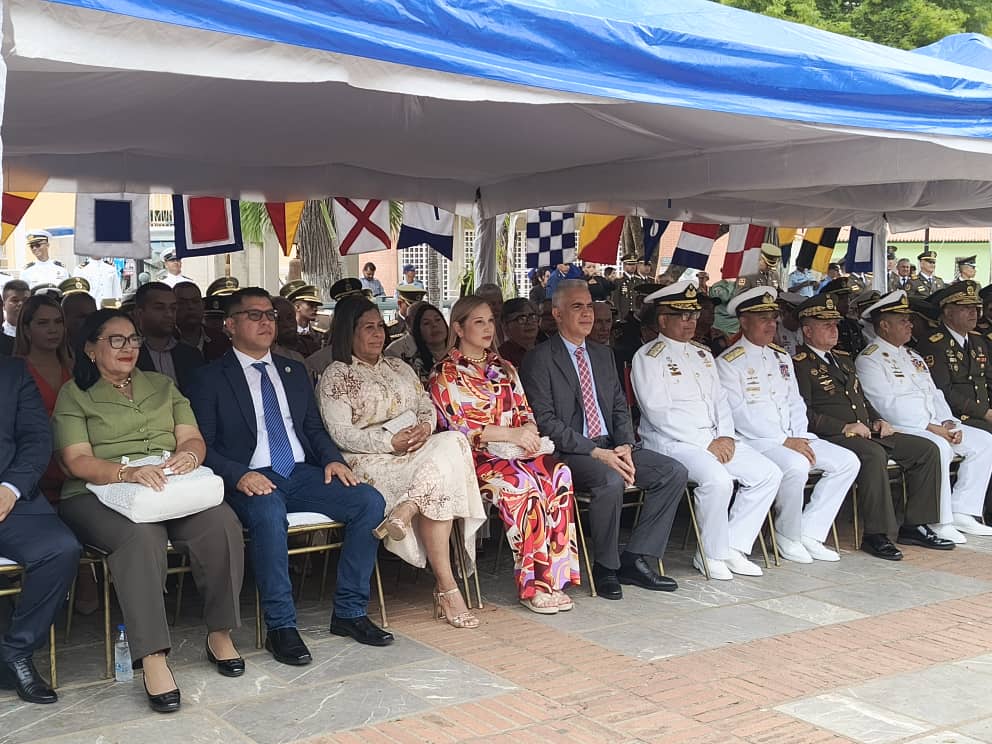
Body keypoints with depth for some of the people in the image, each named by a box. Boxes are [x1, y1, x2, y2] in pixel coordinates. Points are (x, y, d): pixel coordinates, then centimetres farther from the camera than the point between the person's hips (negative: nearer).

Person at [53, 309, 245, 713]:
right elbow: (76, 460, -4)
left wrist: (189, 454, -14)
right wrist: (127, 472, -24)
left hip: (173, 488, 3)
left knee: (222, 521, -29)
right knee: (141, 536, -38)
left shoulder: (162, 385, 22)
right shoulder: (74, 394, 9)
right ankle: (153, 660, -37)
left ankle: (220, 634, -14)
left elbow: (193, 437, 13)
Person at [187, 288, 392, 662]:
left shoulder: (294, 372, 21)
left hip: (302, 474, 5)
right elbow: (203, 446, -2)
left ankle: (349, 612, -9)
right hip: (252, 480, -5)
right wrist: (239, 474, -21)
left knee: (370, 501, -18)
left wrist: (332, 459, 0)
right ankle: (281, 627, -24)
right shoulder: (210, 379, 5)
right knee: (269, 515, -39)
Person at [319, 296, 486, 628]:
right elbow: (340, 434, -7)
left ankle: (404, 512, -36)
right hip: (369, 462, -6)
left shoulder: (399, 368, 24)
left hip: (417, 448, 6)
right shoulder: (335, 376, 4)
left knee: (451, 442, -29)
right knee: (437, 486, -31)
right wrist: (390, 442, -19)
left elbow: (427, 407, 18)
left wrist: (425, 427, -8)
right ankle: (446, 587, -29)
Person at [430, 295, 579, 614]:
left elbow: (525, 412, 17)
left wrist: (529, 431, -8)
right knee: (522, 482, -35)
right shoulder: (446, 373, 2)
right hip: (474, 457, -5)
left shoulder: (503, 368, 21)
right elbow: (458, 426, -9)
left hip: (516, 450, 5)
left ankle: (553, 577, -25)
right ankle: (531, 584, -26)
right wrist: (512, 434, -17)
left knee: (558, 474, -27)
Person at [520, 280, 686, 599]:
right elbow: (545, 421, -13)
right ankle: (606, 568, -13)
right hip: (568, 453, -7)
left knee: (674, 472, -10)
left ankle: (636, 560, -6)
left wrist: (625, 446, -4)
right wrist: (596, 453, -19)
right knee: (610, 480, -35)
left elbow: (620, 407, 18)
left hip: (610, 447, 7)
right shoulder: (540, 358, -4)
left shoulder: (603, 354, 18)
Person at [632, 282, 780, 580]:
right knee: (718, 478, -32)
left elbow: (720, 399, 17)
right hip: (671, 442, -8)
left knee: (768, 473, -7)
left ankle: (733, 547, -3)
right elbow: (659, 413, -14)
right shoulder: (648, 357, -5)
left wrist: (725, 437, -3)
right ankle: (712, 555, -13)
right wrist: (706, 443, -16)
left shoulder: (703, 354, 20)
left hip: (716, 440, 8)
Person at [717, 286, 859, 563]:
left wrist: (799, 438, -2)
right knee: (796, 465, -35)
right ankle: (787, 537, -11)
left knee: (847, 461, -8)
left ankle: (809, 533, -5)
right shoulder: (728, 362, -4)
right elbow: (738, 413, -13)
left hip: (794, 438, 8)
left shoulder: (781, 356, 19)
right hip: (755, 441, -8)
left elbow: (795, 403, 17)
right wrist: (784, 441, -17)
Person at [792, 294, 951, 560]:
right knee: (873, 455, -37)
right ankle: (875, 535, -29)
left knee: (927, 449, -2)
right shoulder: (800, 364, -4)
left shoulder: (843, 358, 24)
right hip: (832, 437, -9)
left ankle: (914, 526, 1)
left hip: (867, 433, 9)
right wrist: (844, 427, -18)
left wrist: (877, 421, 11)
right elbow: (804, 413, -14)